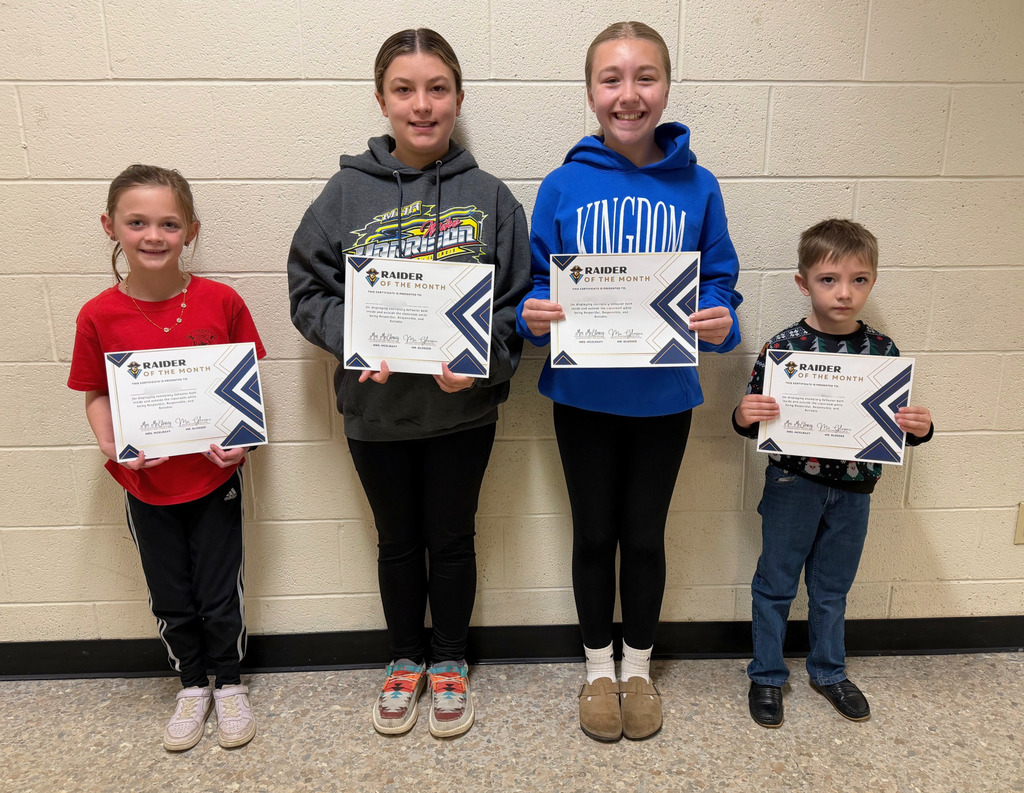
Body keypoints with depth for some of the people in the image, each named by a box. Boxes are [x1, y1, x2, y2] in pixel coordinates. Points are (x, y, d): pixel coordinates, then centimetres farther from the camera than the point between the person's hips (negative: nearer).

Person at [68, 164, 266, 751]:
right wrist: (110, 445, -16)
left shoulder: (221, 301, -11)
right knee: (170, 599, 17)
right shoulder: (99, 315, -9)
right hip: (145, 482, 1)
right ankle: (192, 686, 41)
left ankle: (231, 685, 37)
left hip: (214, 476, -1)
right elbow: (96, 393, 1)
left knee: (219, 595, 12)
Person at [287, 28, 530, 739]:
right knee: (398, 541, 18)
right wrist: (357, 340, -19)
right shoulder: (346, 193, -3)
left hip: (463, 407, 0)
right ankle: (406, 660, 41)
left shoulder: (488, 197, -3)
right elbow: (309, 292, -1)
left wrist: (481, 360, -19)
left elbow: (518, 302, -2)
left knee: (452, 539, 15)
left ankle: (449, 662, 39)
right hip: (376, 407, 1)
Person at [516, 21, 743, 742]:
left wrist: (720, 321, -19)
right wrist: (534, 315, -21)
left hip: (664, 396, 1)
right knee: (594, 534, 14)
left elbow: (719, 281, 2)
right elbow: (537, 281, 0)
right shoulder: (564, 186, -5)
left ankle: (639, 667, 39)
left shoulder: (697, 187, -3)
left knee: (645, 536, 15)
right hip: (584, 394, 0)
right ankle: (599, 668, 37)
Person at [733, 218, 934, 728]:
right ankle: (766, 675, 30)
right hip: (792, 483, -3)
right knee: (776, 582, 11)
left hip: (853, 489, 3)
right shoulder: (783, 347, -13)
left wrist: (919, 428, -16)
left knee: (832, 587, 20)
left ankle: (828, 672, 41)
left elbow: (899, 423, 5)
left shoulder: (882, 350, -3)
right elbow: (754, 421, -8)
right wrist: (744, 416, -30)